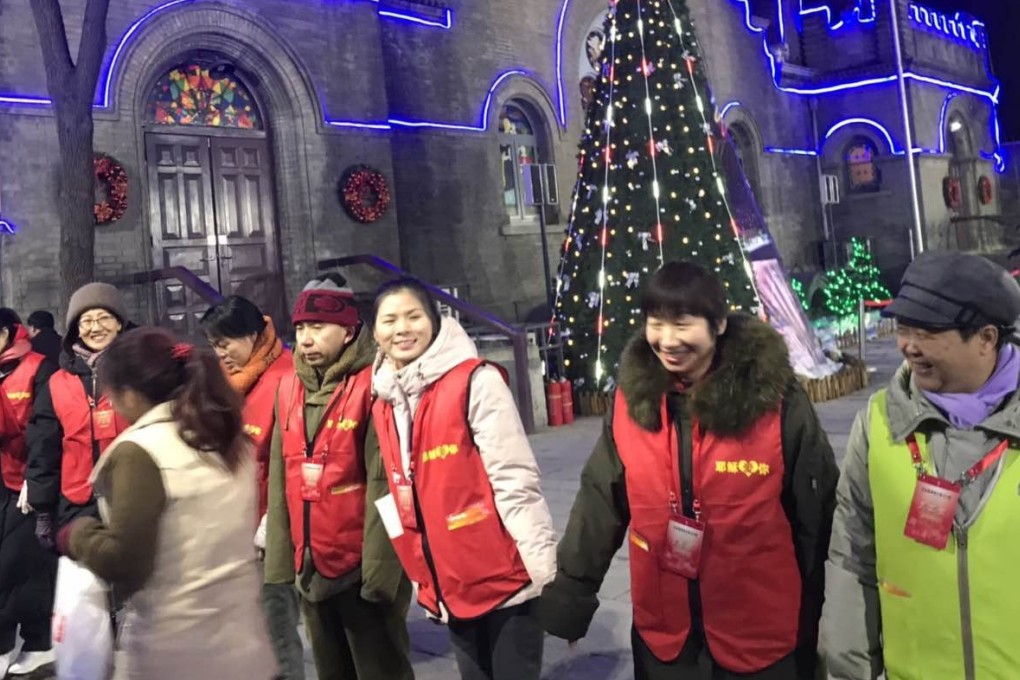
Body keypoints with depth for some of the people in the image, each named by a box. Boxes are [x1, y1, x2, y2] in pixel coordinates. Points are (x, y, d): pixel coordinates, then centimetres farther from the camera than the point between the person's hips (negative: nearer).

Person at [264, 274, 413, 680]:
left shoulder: (371, 387, -14)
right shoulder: (288, 389, 6)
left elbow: (383, 483, -17)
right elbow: (280, 482, 9)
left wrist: (380, 566, -17)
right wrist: (281, 558, 7)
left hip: (363, 568, -6)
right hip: (311, 568, 7)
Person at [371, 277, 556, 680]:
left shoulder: (475, 382, -12)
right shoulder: (384, 402, 6)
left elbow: (515, 482, -15)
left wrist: (548, 574, -16)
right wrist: (425, 581, 16)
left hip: (507, 582, -6)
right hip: (449, 592, 6)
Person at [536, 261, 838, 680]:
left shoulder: (774, 398, -14)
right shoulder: (631, 398, -6)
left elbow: (816, 512, -7)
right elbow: (601, 501, 3)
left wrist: (819, 615, -1)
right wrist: (571, 592, 5)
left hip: (761, 626, -2)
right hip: (662, 624, 3)